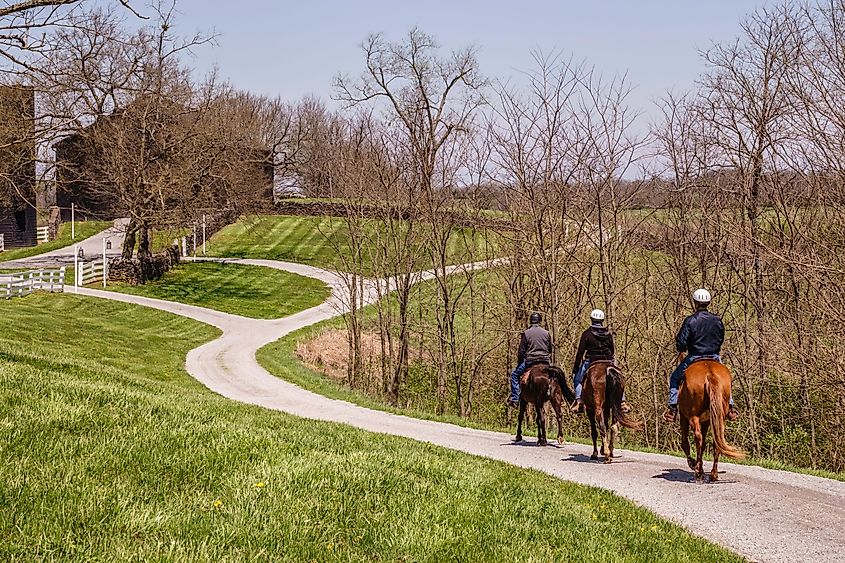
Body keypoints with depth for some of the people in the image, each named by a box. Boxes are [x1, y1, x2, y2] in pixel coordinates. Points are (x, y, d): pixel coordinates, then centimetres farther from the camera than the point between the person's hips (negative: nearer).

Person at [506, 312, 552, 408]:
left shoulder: (526, 333, -1)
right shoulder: (546, 333, 8)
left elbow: (521, 350, -1)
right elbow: (550, 350, 13)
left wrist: (519, 362, 11)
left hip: (530, 360, -3)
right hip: (545, 361, 3)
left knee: (514, 375, 11)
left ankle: (515, 398, 1)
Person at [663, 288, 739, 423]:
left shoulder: (690, 321, -13)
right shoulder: (717, 320, 0)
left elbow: (681, 342, -11)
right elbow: (721, 339, 12)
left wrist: (681, 349, 11)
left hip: (694, 357, -3)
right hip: (715, 357, 3)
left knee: (675, 378, 14)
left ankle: (672, 408, 6)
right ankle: (730, 406, 21)